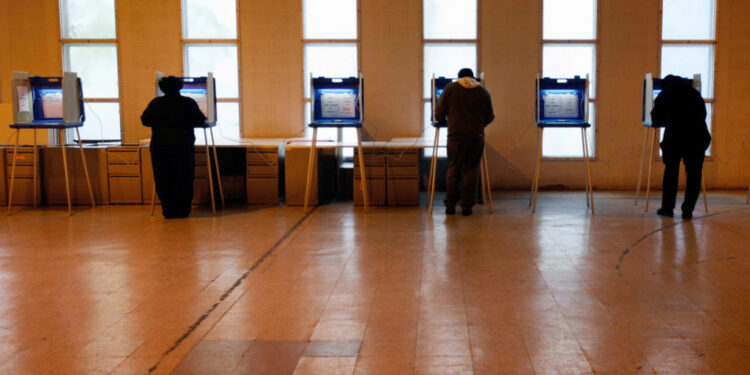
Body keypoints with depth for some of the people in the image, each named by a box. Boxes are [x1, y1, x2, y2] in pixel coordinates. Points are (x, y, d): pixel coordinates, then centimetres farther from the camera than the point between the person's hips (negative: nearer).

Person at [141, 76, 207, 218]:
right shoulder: (189, 103, 0)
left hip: (160, 145, 1)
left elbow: (145, 120, 7)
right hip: (183, 146, -1)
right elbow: (201, 120, 8)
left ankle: (168, 211, 8)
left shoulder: (156, 103, 2)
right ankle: (182, 211, 7)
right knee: (183, 179, 6)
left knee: (163, 180, 7)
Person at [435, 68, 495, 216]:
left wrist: (441, 121, 26)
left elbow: (439, 113, 4)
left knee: (453, 170, 7)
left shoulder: (450, 88, 3)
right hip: (476, 136, 1)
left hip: (456, 134, -1)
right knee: (471, 170, 7)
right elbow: (489, 118, 13)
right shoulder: (483, 92, 8)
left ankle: (450, 206, 9)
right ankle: (466, 207, 7)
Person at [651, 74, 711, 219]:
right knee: (694, 173, 9)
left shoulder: (664, 95, 14)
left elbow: (656, 119, 21)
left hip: (674, 136, -1)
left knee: (671, 170, 14)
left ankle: (667, 207, 16)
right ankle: (688, 210, 7)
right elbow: (703, 114, 26)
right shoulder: (695, 93, 20)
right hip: (698, 135, 1)